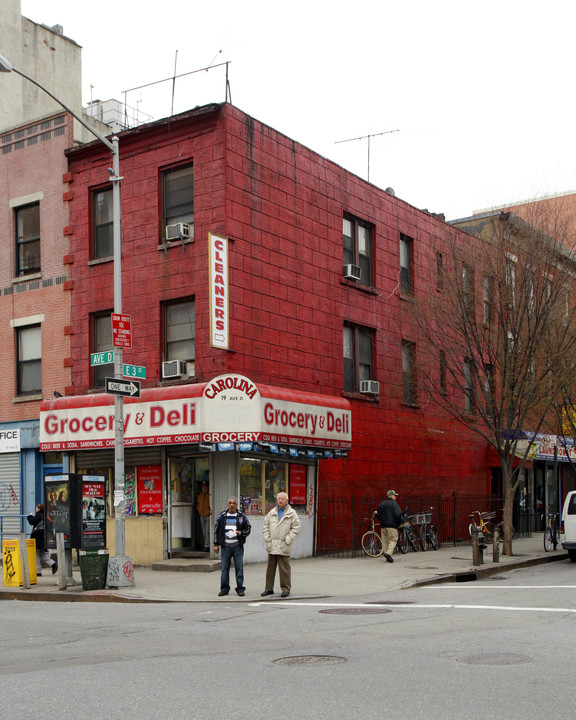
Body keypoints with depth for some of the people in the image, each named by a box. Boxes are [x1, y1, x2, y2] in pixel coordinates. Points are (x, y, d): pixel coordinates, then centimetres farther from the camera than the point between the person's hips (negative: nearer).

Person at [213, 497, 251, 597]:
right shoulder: (222, 516, 8)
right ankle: (224, 589, 9)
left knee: (239, 568, 0)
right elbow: (216, 530, 11)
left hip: (238, 546, -1)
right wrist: (216, 544, 6)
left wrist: (240, 532, -11)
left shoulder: (242, 516, 5)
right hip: (225, 546, 1)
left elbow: (248, 529, 8)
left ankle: (240, 589, 6)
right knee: (224, 568, 1)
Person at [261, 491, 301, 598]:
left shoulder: (292, 513, 1)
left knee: (284, 568, -2)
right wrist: (267, 538, 3)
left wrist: (287, 540, -10)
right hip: (271, 545, 4)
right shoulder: (272, 512, 14)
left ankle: (286, 589, 6)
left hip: (283, 546, -4)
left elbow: (296, 528, -3)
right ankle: (269, 588, 16)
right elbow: (265, 526, 15)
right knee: (270, 567, 8)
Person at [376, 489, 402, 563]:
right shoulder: (394, 503, -6)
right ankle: (388, 553, -23)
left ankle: (388, 558, 9)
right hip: (392, 526, -6)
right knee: (393, 540, -3)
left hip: (383, 526, 6)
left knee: (385, 541, 9)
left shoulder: (381, 504, 13)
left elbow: (378, 515, 13)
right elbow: (398, 514, -15)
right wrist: (399, 522, 0)